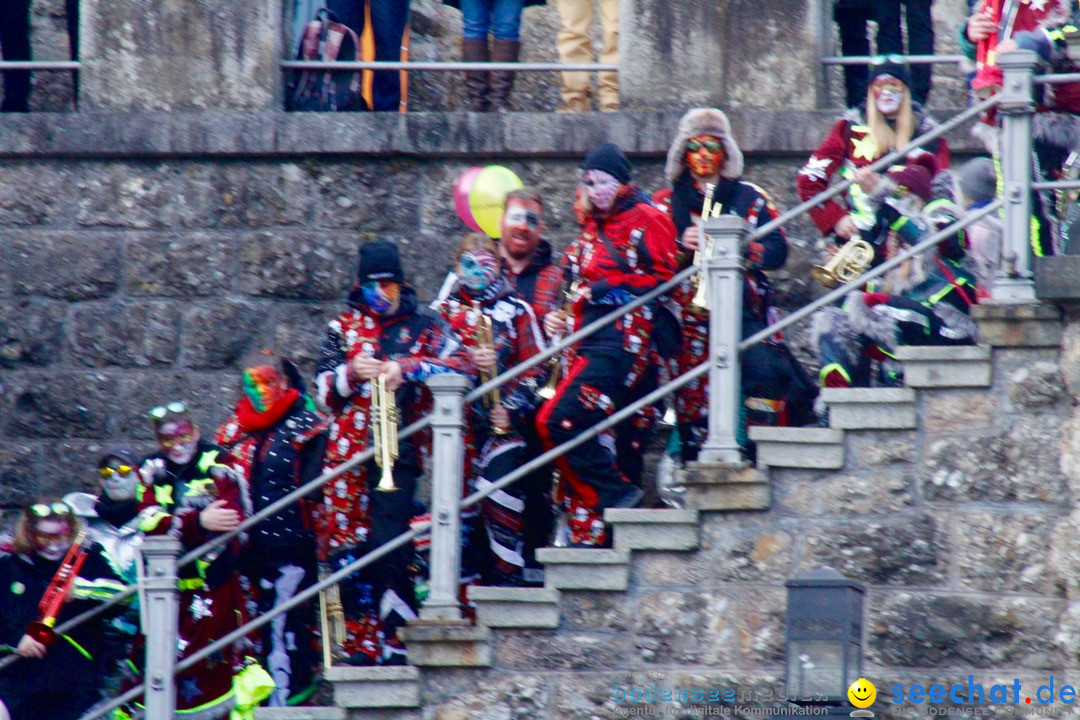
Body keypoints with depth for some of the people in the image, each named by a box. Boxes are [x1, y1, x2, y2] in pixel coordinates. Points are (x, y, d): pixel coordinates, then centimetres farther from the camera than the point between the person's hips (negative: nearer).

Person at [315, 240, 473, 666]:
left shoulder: (423, 325, 7)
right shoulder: (344, 327, 15)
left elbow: (461, 364, -7)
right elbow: (323, 388, 12)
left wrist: (408, 369, -19)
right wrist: (351, 373, -9)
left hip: (397, 451, -3)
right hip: (348, 450, 3)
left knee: (388, 544, -14)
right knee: (348, 549, 0)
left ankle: (397, 641, -9)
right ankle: (360, 643, 8)